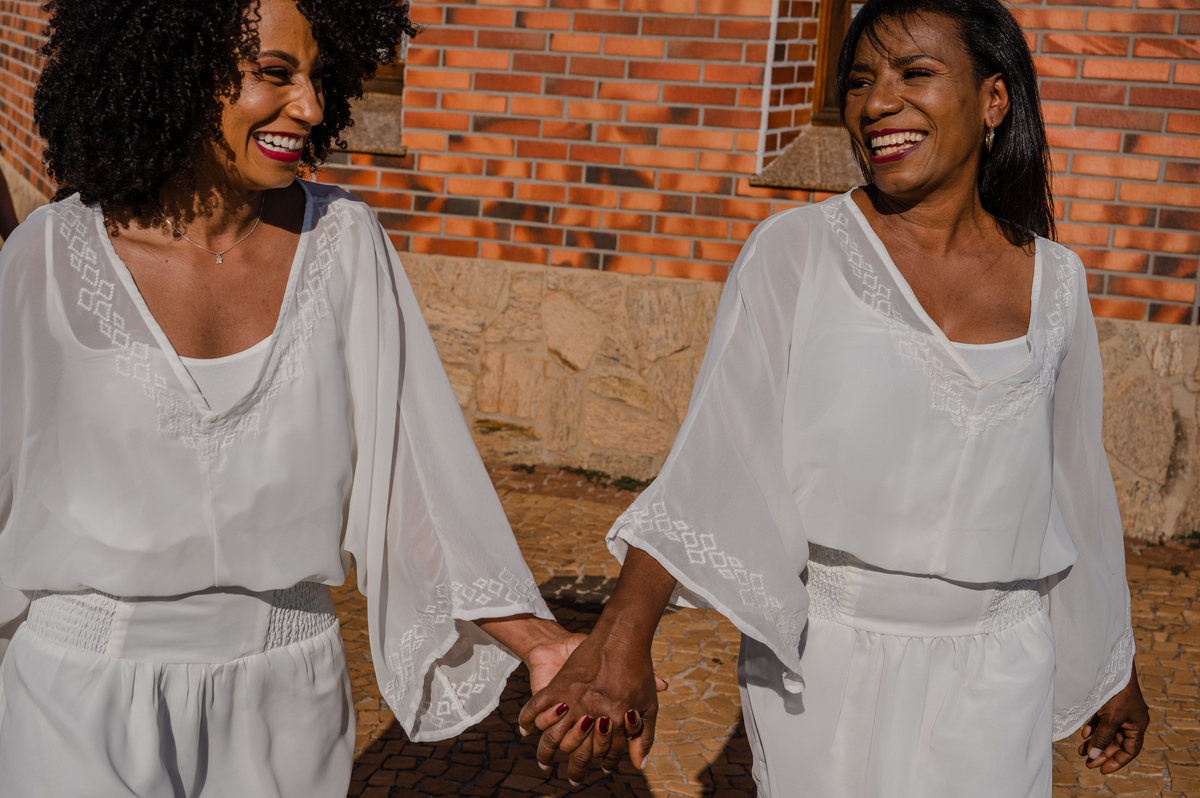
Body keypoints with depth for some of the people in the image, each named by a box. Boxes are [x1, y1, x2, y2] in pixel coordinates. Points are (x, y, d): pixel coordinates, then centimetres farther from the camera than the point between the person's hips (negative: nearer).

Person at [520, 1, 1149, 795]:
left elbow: (1073, 487, 10)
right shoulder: (796, 253, -10)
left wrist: (1116, 673, 18)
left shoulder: (1053, 281, 0)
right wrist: (623, 638, -32)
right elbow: (713, 458, -19)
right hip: (823, 668, -2)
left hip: (990, 680, 3)